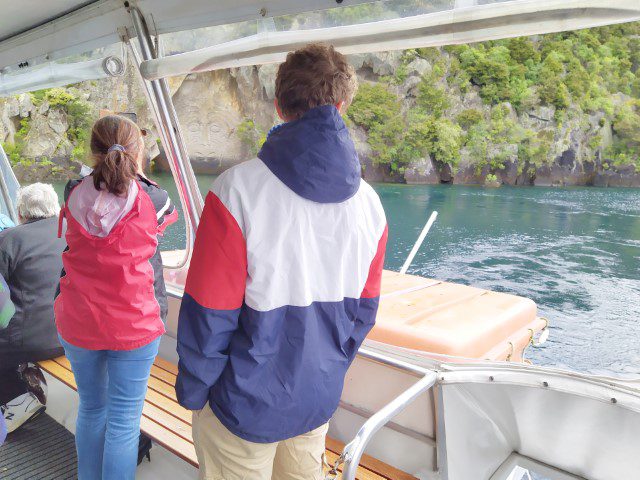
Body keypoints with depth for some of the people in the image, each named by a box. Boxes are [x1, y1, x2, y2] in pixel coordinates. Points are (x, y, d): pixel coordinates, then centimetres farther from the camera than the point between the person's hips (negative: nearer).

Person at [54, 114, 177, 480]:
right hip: (134, 324, -4)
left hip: (78, 324, 4)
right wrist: (138, 174, 17)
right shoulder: (152, 200, -15)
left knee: (91, 409, 24)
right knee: (124, 420, 10)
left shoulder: (74, 195, -7)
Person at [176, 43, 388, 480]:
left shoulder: (237, 191, -23)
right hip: (320, 401, 4)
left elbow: (207, 315, -18)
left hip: (245, 404, -4)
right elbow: (363, 311, 3)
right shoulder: (369, 202, -7)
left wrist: (192, 391, 0)